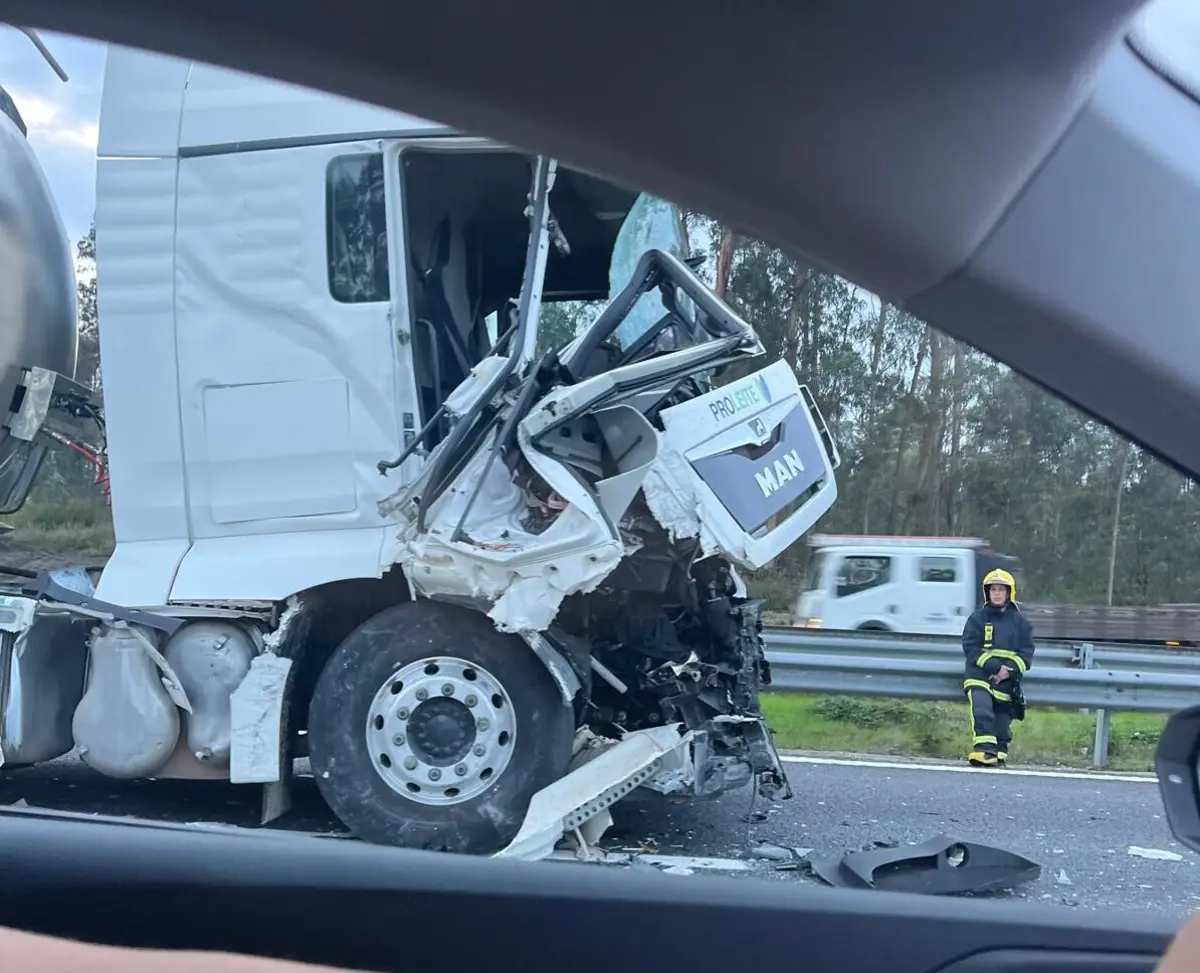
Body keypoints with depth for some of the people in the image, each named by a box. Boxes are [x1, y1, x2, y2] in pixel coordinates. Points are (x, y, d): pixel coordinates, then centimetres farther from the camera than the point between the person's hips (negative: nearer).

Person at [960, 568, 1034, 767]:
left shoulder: (1020, 622, 9)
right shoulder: (978, 617, 4)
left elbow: (1026, 653, 5)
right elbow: (970, 648, -4)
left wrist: (1010, 669, -13)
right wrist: (995, 666, -16)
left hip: (1007, 681, 2)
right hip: (979, 675, -2)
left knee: (1002, 721, 4)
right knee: (982, 711, -23)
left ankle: (998, 755, 20)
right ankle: (984, 751, -27)